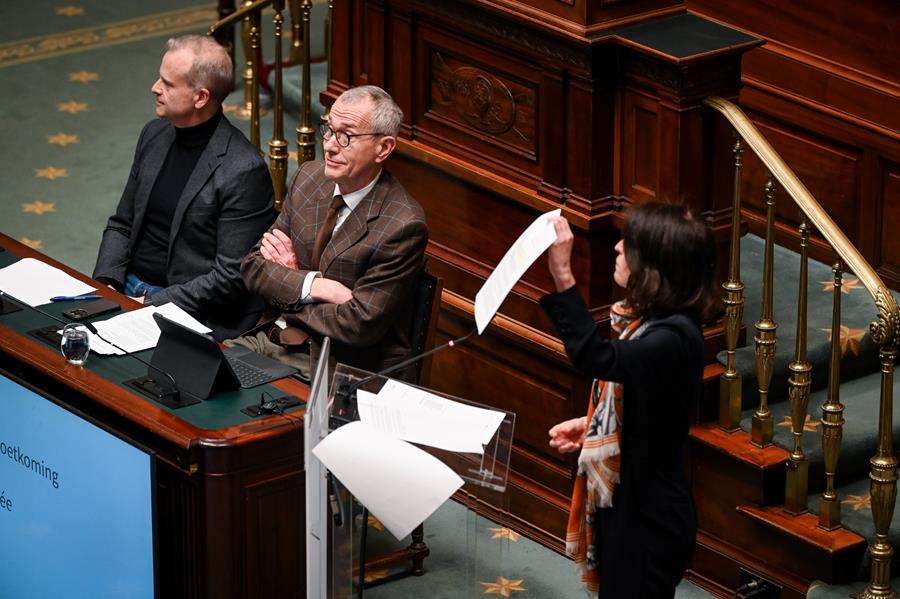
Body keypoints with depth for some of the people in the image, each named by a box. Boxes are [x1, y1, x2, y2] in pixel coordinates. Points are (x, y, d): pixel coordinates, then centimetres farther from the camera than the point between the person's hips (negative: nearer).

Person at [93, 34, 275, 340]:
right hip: (126, 289, 7)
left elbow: (231, 277, -17)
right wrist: (105, 283, -1)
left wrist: (151, 304, -17)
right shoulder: (155, 134, 8)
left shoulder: (243, 171, -16)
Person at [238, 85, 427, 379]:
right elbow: (254, 267, 4)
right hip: (281, 341, 7)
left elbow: (359, 326, -19)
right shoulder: (309, 176, 4)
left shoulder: (403, 226, -18)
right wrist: (311, 284, -15)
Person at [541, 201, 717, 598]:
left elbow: (598, 359, -43)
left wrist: (562, 276, -45)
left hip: (649, 518, -10)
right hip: (620, 496, 10)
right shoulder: (651, 319, 5)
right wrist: (589, 425, 5)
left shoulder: (674, 337, -26)